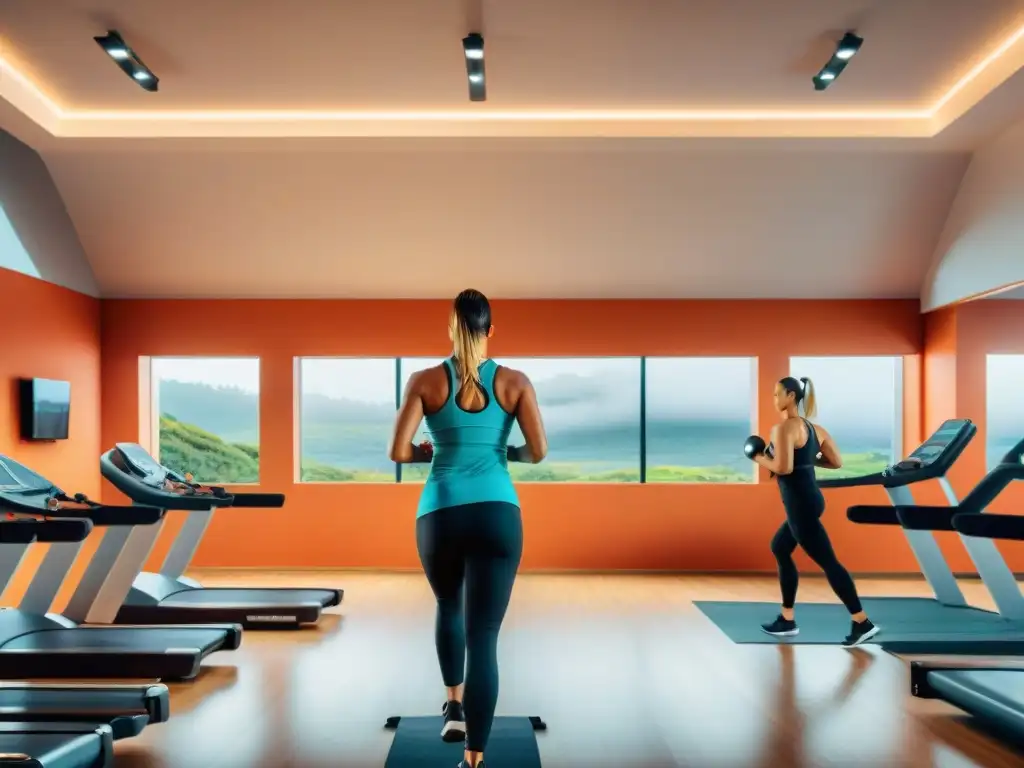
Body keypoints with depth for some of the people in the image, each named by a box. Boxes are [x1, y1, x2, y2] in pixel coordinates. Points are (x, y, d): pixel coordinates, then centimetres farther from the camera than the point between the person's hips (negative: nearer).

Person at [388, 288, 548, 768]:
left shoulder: (425, 381, 3)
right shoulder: (515, 381, 4)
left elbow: (398, 452, -4)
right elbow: (539, 451, -1)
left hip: (440, 514, 1)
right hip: (497, 514, -1)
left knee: (448, 608, 30)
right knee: (484, 636, 1)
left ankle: (455, 706, 36)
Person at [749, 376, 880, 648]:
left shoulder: (783, 428, -15)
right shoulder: (814, 428, 12)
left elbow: (783, 467, -26)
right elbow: (837, 462, 11)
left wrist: (760, 458, -8)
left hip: (800, 504, -10)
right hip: (809, 499, 10)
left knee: (828, 562, -4)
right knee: (779, 549, 19)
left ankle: (862, 623, 1)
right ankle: (787, 620, 24)